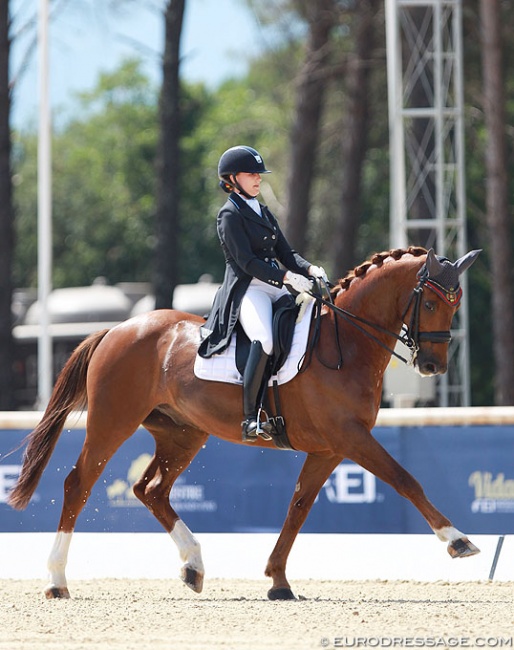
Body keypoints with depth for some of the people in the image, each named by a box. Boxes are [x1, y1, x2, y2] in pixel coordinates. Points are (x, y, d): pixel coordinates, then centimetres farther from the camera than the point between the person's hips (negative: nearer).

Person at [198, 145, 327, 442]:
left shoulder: (264, 212, 22)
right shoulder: (230, 215, -3)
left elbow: (285, 253, 17)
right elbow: (247, 261, -14)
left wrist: (309, 269, -4)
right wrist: (286, 278, -24)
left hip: (275, 288, 9)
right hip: (247, 290, -9)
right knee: (265, 340, -35)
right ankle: (250, 419, -35)